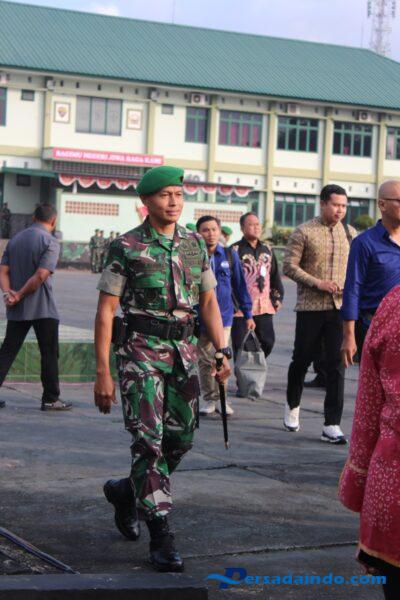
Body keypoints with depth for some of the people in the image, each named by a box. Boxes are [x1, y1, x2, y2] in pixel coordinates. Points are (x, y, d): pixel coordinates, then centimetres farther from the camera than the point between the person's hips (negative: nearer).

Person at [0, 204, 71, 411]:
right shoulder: (50, 242, -9)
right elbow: (41, 275, -18)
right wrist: (20, 295, -10)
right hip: (42, 308, -5)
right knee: (49, 353, 5)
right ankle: (50, 399, 7)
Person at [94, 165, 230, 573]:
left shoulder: (196, 245, 9)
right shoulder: (126, 248, -5)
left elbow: (209, 302, 15)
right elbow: (106, 311, -5)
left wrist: (221, 352, 4)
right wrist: (103, 372, -10)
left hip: (184, 352, 5)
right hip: (140, 351, -5)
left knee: (180, 439, 9)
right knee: (149, 439, -10)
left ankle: (127, 492, 35)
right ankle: (161, 537, -6)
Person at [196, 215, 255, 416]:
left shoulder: (230, 256, 3)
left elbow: (240, 285, 10)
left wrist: (248, 313, 11)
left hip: (223, 316, 0)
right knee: (205, 360, 9)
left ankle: (220, 398, 7)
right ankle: (208, 398, 22)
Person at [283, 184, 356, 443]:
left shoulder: (350, 233, 9)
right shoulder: (304, 232, -3)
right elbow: (289, 266, -5)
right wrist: (317, 282, -16)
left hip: (341, 307, 3)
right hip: (311, 307, -2)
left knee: (337, 366, -3)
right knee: (302, 360, 10)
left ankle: (332, 426, 0)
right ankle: (293, 405, 37)